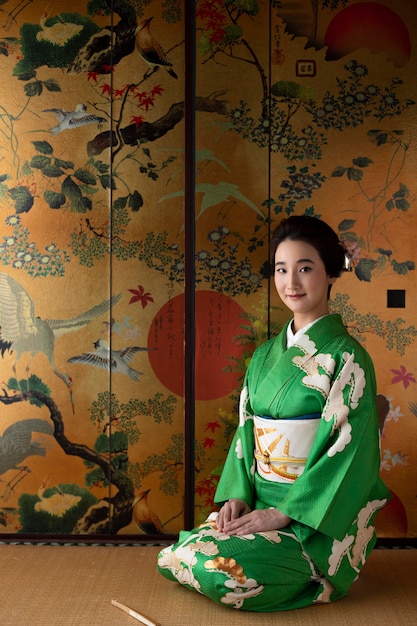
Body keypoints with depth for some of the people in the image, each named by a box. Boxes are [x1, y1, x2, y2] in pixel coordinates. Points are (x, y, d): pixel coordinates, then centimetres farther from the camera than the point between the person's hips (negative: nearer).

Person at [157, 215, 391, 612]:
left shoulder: (346, 356, -11)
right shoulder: (265, 355, 9)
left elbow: (350, 452, -16)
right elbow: (245, 431, 11)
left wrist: (284, 513, -19)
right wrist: (237, 495, -4)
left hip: (317, 518, -6)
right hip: (260, 505, 7)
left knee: (223, 568, -26)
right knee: (172, 558, -7)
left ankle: (313, 576, 4)